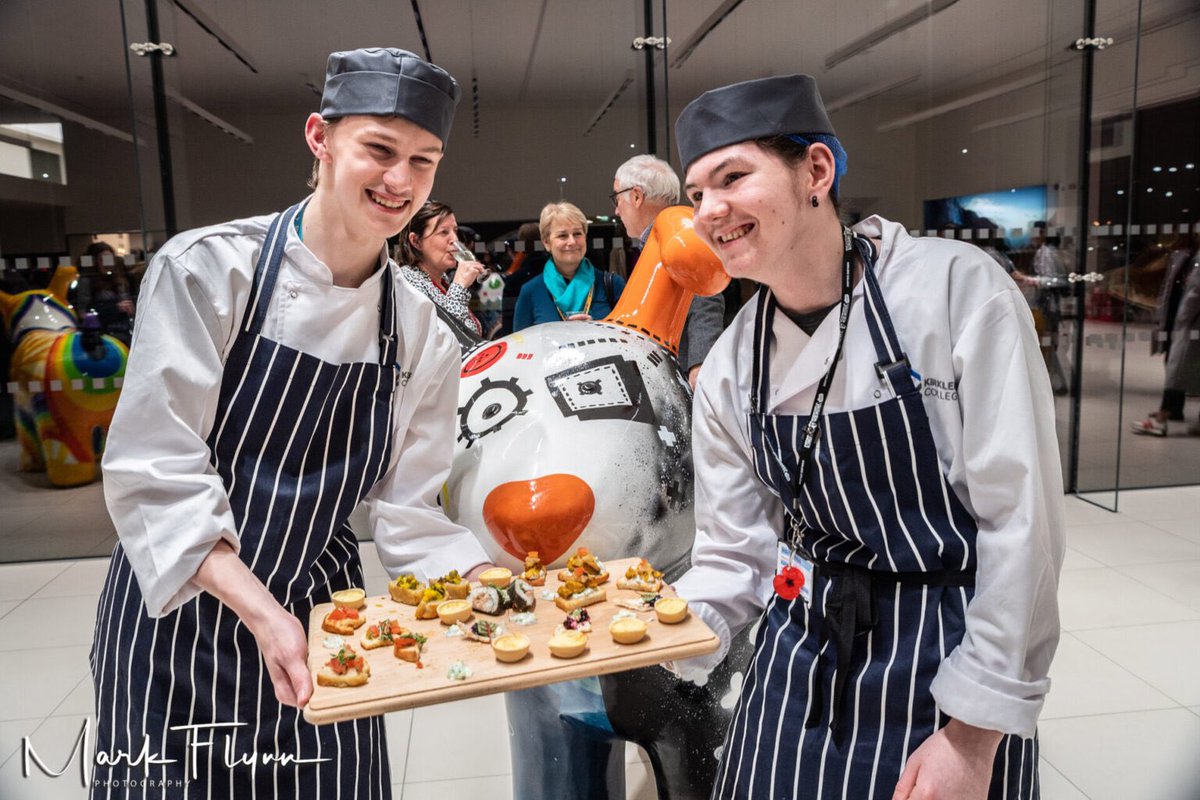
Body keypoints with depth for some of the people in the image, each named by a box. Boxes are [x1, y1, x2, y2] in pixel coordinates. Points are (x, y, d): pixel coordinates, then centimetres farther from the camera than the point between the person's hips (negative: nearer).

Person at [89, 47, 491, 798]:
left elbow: (408, 513, -3)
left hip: (318, 619, 3)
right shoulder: (208, 268, -14)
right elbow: (157, 474, -17)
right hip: (179, 611, -2)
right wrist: (260, 612, -27)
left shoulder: (423, 335, -4)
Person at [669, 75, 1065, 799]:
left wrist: (974, 737, -15)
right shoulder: (729, 368, -3)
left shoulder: (957, 286, -16)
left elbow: (1021, 521, -16)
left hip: (948, 664, -3)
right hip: (798, 656, 4)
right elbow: (736, 555, 2)